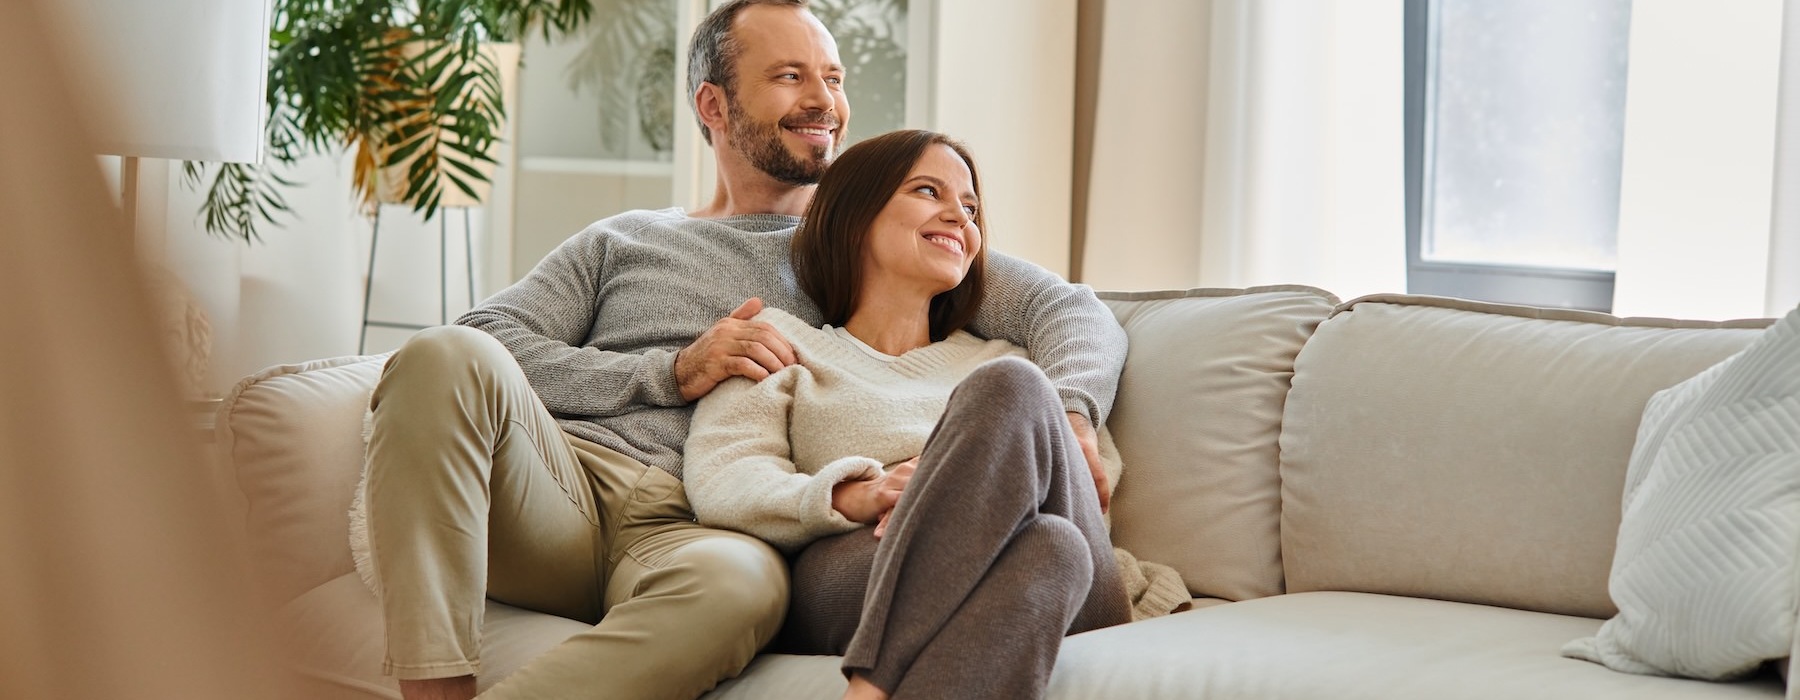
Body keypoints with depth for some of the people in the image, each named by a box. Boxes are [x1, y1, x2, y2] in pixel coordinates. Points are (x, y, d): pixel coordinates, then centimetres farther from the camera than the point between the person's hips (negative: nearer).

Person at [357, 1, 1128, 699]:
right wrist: (673, 373, -1)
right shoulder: (623, 242, 27)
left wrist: (1069, 418, -8)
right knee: (444, 360, -31)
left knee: (743, 581, -41)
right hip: (565, 485, 2)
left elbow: (1075, 312, 16)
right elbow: (486, 339, 11)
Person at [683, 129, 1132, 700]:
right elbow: (718, 482, 7)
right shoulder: (779, 342, 27)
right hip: (851, 591, -4)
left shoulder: (999, 364, 35)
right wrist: (856, 496, -13)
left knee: (1010, 389, -31)